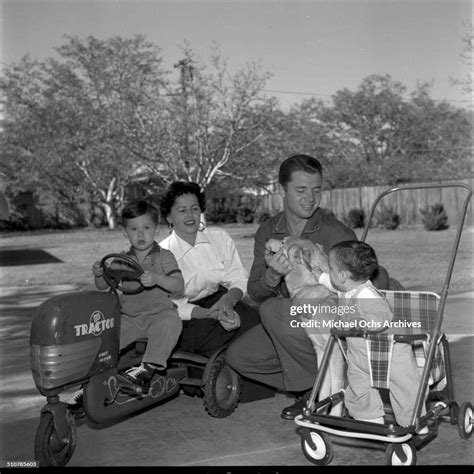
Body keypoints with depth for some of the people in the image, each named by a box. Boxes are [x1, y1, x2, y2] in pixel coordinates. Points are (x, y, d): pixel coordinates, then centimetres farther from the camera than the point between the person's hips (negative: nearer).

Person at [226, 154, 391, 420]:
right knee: (238, 355, -9)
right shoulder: (268, 233, 3)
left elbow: (377, 278, -17)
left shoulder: (336, 233, -13)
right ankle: (311, 388, 1)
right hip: (289, 321, 6)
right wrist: (272, 275, -25)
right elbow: (254, 293, -1)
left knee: (273, 309, -29)